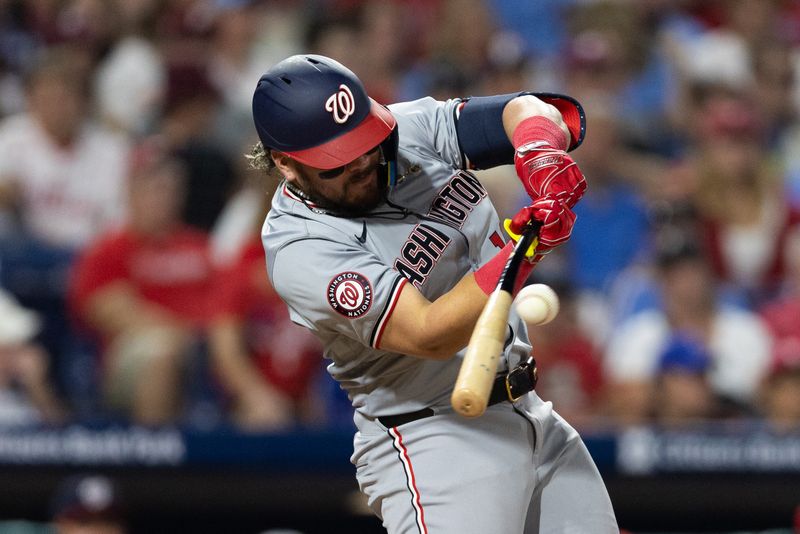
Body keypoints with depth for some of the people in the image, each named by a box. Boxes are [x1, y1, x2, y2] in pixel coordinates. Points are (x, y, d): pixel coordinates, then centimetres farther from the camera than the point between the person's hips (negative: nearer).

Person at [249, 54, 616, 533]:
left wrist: (539, 152, -29)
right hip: (432, 440, -7)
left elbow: (530, 111, -5)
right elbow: (430, 336, -29)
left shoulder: (412, 130, -1)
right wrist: (522, 250, -40)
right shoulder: (302, 250, -21)